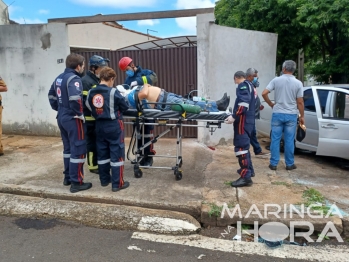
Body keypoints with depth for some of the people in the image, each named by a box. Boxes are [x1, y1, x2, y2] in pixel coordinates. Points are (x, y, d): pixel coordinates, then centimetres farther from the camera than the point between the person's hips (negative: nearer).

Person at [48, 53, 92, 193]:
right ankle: (76, 182, 2)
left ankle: (68, 177, 29)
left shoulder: (59, 78, 13)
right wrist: (80, 114, -18)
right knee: (78, 150, -3)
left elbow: (51, 95, 21)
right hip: (73, 119, -9)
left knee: (68, 148, 19)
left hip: (61, 117, 9)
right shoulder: (74, 78, -17)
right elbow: (75, 99, -30)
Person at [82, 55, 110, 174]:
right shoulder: (86, 81, -16)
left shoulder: (98, 80, 15)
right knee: (92, 142, 0)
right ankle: (93, 166, 11)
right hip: (91, 118, -9)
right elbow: (86, 102, -23)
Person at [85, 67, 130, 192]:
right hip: (113, 125, -6)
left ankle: (104, 179, 28)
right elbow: (125, 107, -5)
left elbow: (89, 107, 9)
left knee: (102, 153, 16)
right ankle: (117, 184, 5)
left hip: (99, 125, 6)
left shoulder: (91, 93, 0)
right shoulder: (113, 92, -14)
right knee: (116, 153, 1)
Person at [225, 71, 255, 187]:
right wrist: (235, 115, 19)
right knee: (244, 146, 21)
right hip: (248, 120, 11)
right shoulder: (249, 85, 24)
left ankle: (246, 177, -16)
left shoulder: (243, 85, -7)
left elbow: (244, 103, -22)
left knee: (241, 147, -13)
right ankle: (249, 169, 32)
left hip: (243, 120, -11)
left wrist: (234, 116, -24)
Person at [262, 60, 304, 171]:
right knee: (289, 140, 7)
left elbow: (264, 93, -8)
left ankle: (273, 163, 11)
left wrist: (271, 104, 7)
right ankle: (290, 164, 17)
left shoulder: (276, 80, -3)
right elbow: (300, 102, -3)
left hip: (277, 114, 0)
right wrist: (302, 116, 6)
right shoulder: (298, 83, -3)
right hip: (291, 115, 0)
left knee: (275, 139, 6)